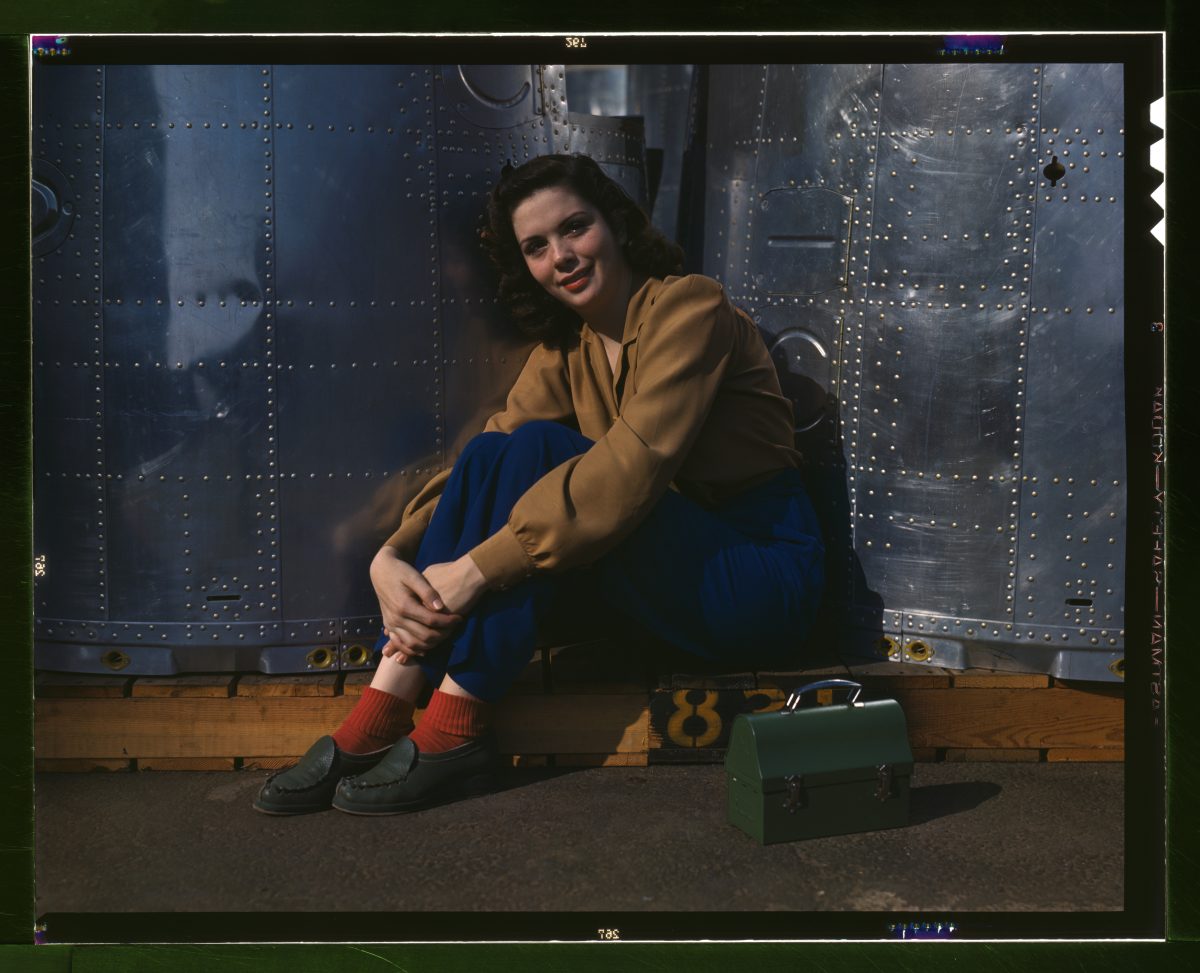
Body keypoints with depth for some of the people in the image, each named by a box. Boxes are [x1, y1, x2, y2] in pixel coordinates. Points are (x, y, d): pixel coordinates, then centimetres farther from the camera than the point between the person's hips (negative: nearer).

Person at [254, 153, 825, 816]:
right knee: (494, 454, -13)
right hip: (672, 574, 7)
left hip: (764, 575, -6)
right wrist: (391, 558, -19)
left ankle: (454, 734, -24)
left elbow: (633, 466, -26)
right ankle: (376, 723, -20)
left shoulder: (687, 306, -13)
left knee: (537, 452, -24)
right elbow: (487, 463, -1)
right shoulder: (563, 351, 9)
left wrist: (477, 568, -29)